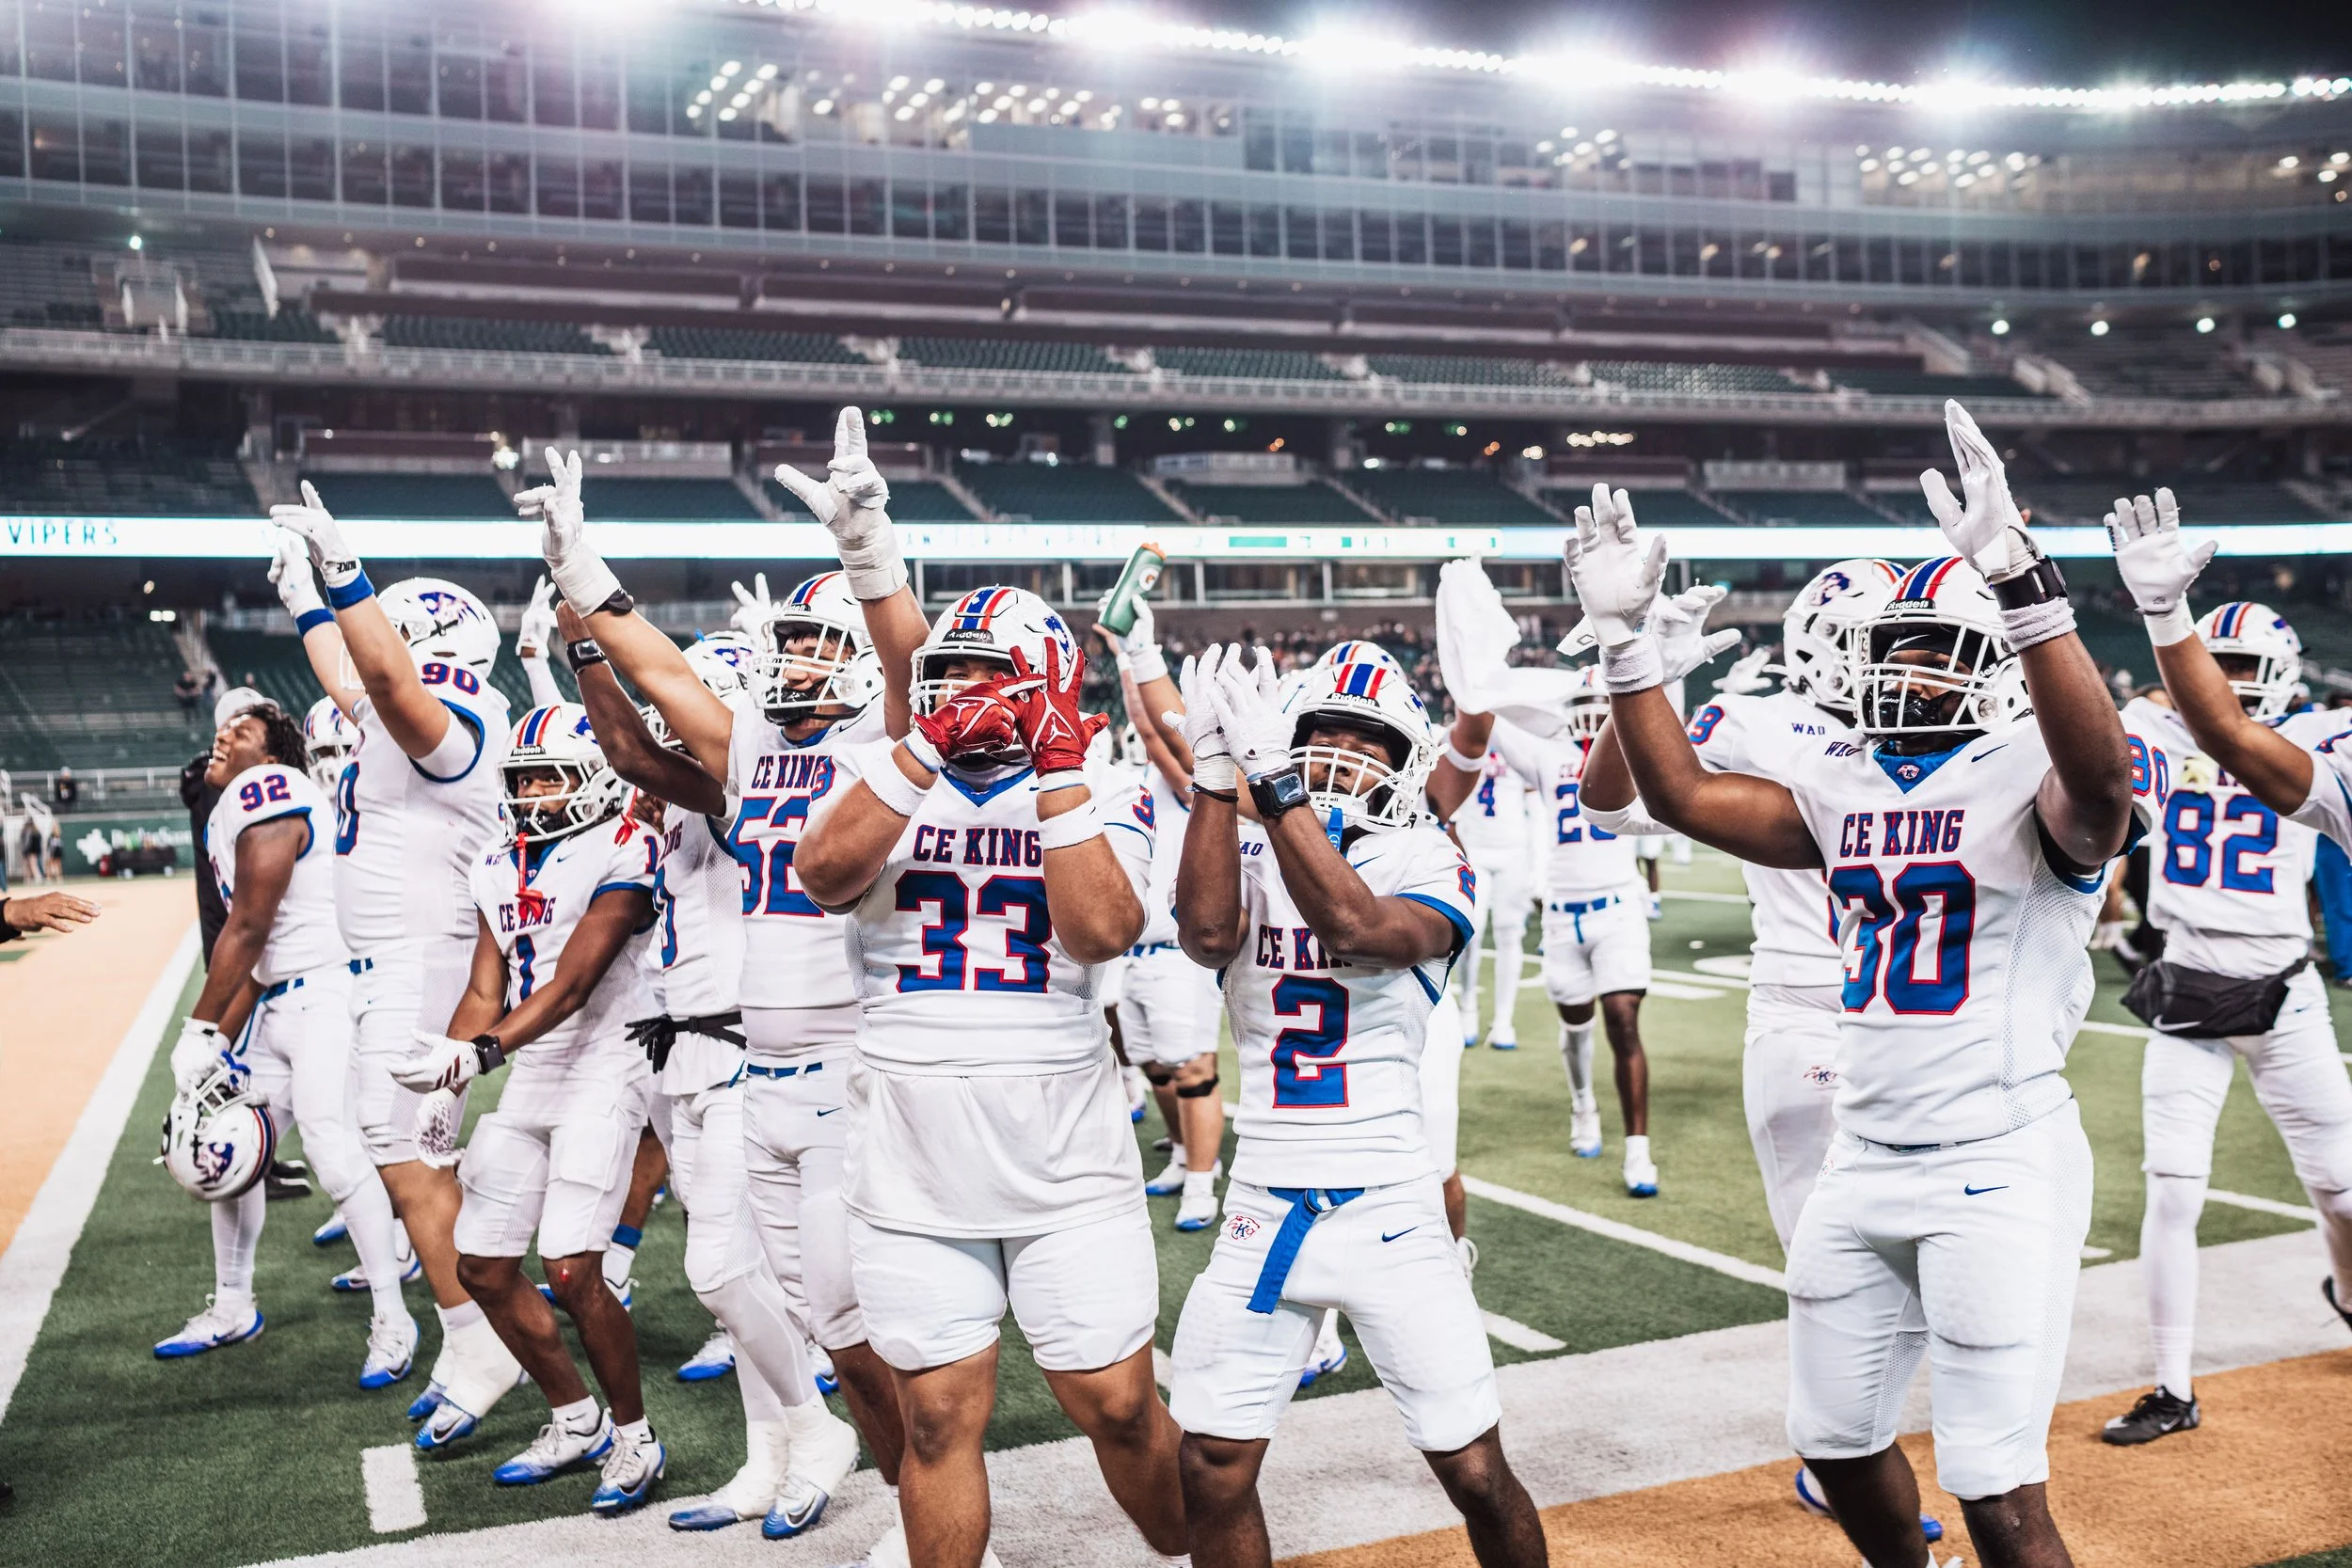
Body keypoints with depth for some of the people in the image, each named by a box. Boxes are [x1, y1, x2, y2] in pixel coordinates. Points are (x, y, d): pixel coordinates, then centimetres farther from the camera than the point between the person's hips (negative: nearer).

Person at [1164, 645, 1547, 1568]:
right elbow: (1207, 930, -19)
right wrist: (1215, 769, -23)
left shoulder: (1429, 868, -3)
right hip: (1263, 1211, 3)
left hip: (1389, 1209, -2)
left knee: (1477, 1475, 2)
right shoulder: (1253, 860, 4)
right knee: (1211, 1475, 6)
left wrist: (1273, 780, -29)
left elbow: (1358, 924, -26)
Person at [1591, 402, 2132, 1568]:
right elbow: (1685, 795, 10)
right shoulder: (1846, 785, 8)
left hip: (1999, 1166, -7)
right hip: (1864, 1160, 7)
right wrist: (1625, 638, 3)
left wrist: (2021, 581, -48)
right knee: (1837, 1445, 19)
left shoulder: (2036, 780, -13)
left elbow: (2099, 773, -36)